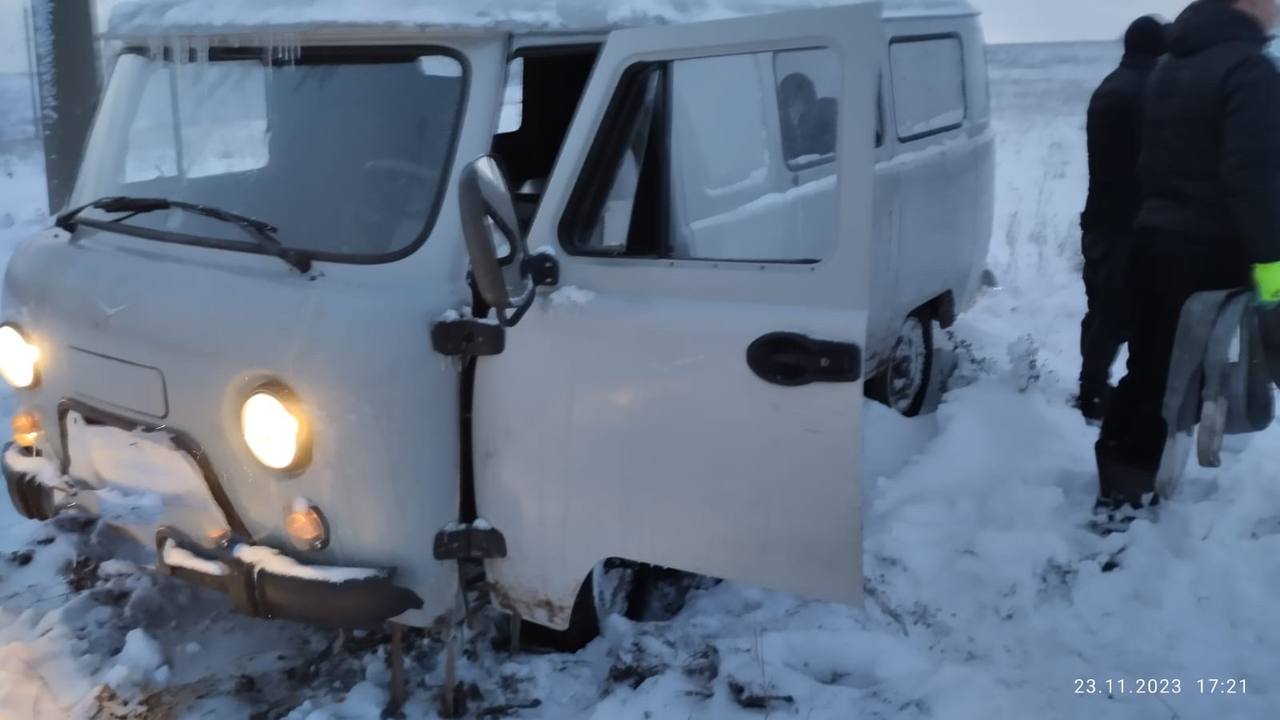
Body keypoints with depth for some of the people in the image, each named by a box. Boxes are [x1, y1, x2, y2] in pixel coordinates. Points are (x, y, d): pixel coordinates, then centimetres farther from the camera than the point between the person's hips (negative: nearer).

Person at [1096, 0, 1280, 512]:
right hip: (1208, 250, -8)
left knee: (1149, 365, 15)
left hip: (1155, 239, 9)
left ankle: (1119, 473, 20)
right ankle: (1128, 486, 3)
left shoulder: (1170, 67, 16)